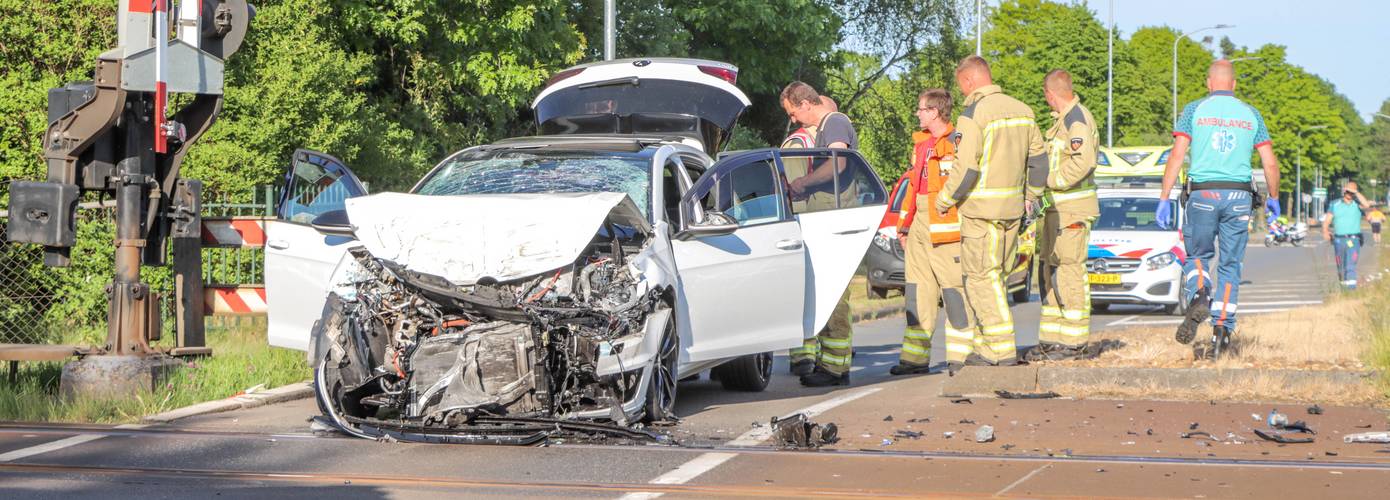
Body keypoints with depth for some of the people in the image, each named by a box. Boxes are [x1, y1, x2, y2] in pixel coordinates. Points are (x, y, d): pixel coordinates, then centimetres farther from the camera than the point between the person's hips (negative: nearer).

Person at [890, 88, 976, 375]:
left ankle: (960, 356, -1)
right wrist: (904, 225, 23)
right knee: (918, 291, 8)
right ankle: (915, 357, 12)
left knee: (954, 289, -6)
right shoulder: (922, 145, 19)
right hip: (920, 228, 9)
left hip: (946, 229, -9)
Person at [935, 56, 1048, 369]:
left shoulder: (973, 114, -13)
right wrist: (1031, 196, 27)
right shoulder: (1022, 110, 11)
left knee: (983, 279, -3)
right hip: (1012, 208, 8)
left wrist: (944, 200, -6)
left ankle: (1003, 352, -7)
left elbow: (966, 169, -18)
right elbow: (1038, 158, 16)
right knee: (992, 278, 13)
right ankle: (985, 350, 14)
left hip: (981, 208, -8)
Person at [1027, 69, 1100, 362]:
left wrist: (1051, 181, -19)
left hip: (1072, 208, -10)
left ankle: (1075, 343, -6)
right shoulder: (1062, 119, 19)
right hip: (1056, 207, 10)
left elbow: (1084, 161, -26)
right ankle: (1051, 339, 16)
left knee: (1070, 271, -8)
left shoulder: (1077, 118, -13)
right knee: (1049, 272, 11)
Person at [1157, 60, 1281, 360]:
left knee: (1197, 256, 15)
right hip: (1239, 197, 1)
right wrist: (1274, 198, 23)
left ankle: (1199, 296, -17)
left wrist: (1164, 199, -3)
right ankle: (1222, 330, -2)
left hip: (1202, 195, -1)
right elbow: (1270, 162, 8)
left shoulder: (1195, 110, 3)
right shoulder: (1250, 114, 9)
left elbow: (1176, 156, -4)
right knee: (1230, 265, 7)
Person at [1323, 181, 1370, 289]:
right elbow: (1327, 220, 3)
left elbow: (1366, 205, -20)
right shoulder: (1334, 204, 9)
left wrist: (1356, 192, -14)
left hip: (1353, 240, -3)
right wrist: (1325, 231, -16)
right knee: (1341, 266, 12)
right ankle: (1343, 282, 28)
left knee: (1351, 264, -17)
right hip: (1338, 240, 3)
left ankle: (1351, 284, -25)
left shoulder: (1357, 204, 4)